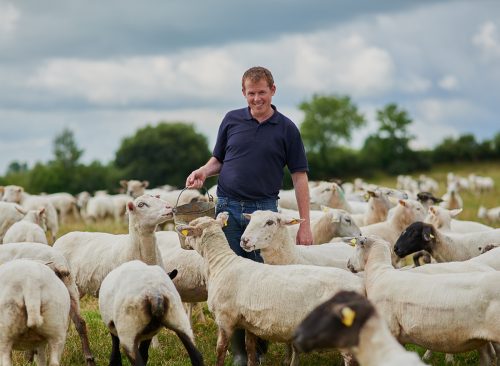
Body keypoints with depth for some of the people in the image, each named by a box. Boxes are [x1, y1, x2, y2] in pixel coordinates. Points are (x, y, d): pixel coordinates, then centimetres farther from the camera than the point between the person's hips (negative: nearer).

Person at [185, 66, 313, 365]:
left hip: (264, 209, -2)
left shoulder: (286, 129, 1)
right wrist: (204, 171, -9)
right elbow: (218, 159, 16)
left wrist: (305, 225, -6)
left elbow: (299, 176, 0)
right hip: (228, 207, 2)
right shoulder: (232, 120, 7)